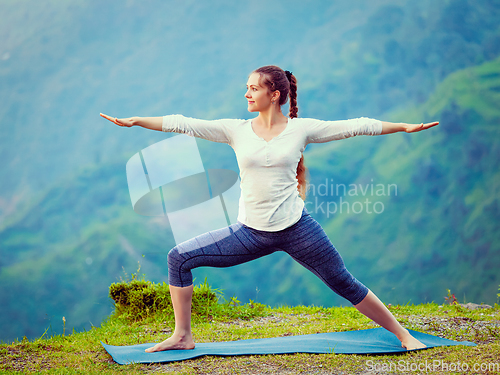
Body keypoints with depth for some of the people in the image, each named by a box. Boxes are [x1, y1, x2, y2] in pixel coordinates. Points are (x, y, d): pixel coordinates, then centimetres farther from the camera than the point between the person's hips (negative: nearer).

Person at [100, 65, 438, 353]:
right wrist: (135, 121, -5)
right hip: (251, 233, 3)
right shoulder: (236, 130, 3)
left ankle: (401, 333, 20)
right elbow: (184, 124, 0)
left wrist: (406, 127, 0)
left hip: (296, 228, -2)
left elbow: (355, 127, 0)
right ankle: (183, 336, 7)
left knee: (345, 284, 1)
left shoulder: (301, 128, -2)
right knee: (179, 258, -5)